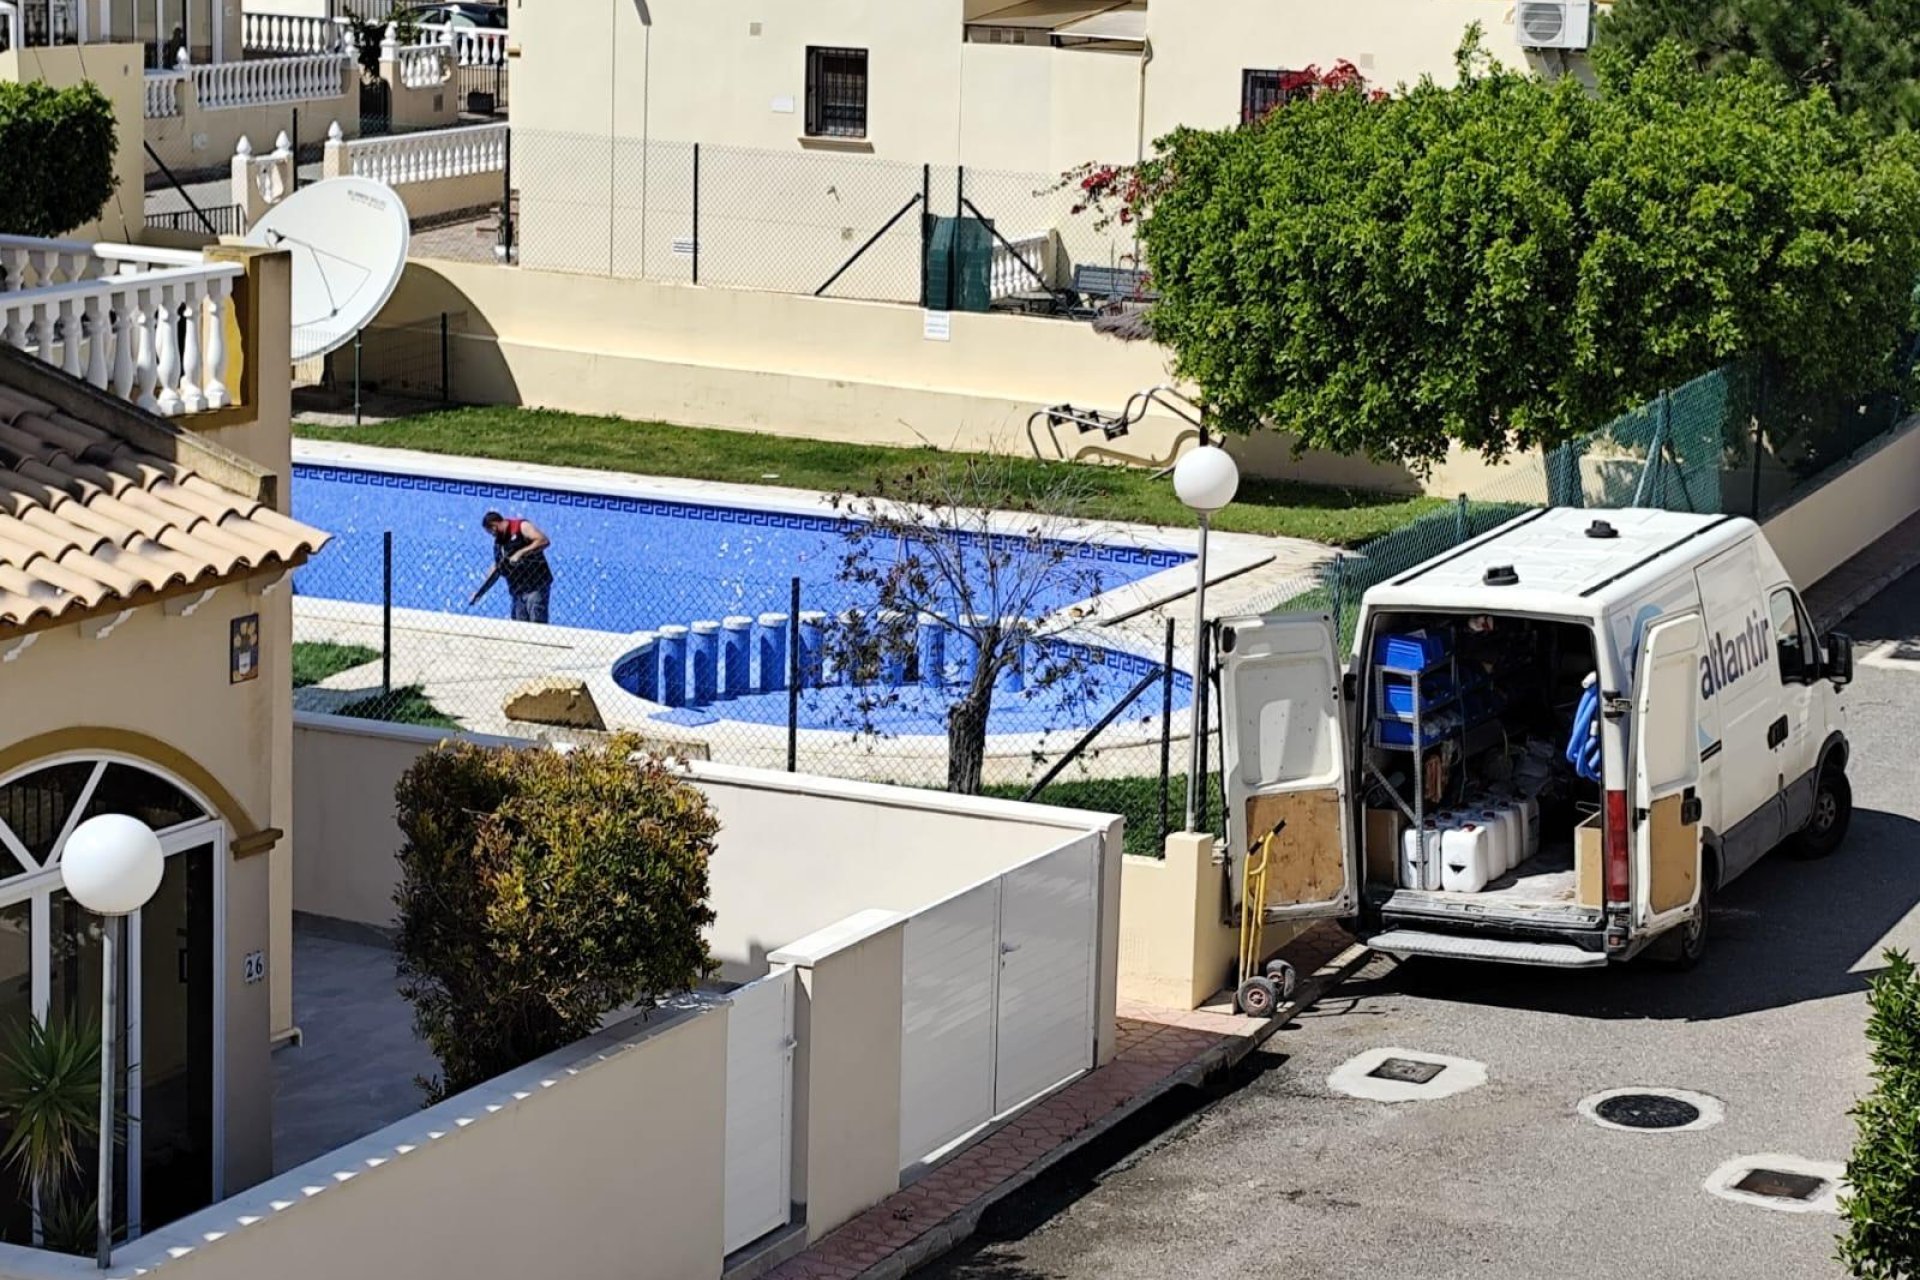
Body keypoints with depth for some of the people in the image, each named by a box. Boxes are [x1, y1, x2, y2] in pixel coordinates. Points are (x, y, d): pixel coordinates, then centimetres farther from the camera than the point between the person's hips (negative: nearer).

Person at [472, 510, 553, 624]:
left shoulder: (521, 527, -4)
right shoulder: (498, 542, 17)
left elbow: (544, 540, -18)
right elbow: (496, 569, 25)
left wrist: (520, 553, -22)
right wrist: (481, 591, 22)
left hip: (536, 586, -7)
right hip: (517, 591, 7)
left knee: (536, 623, -15)